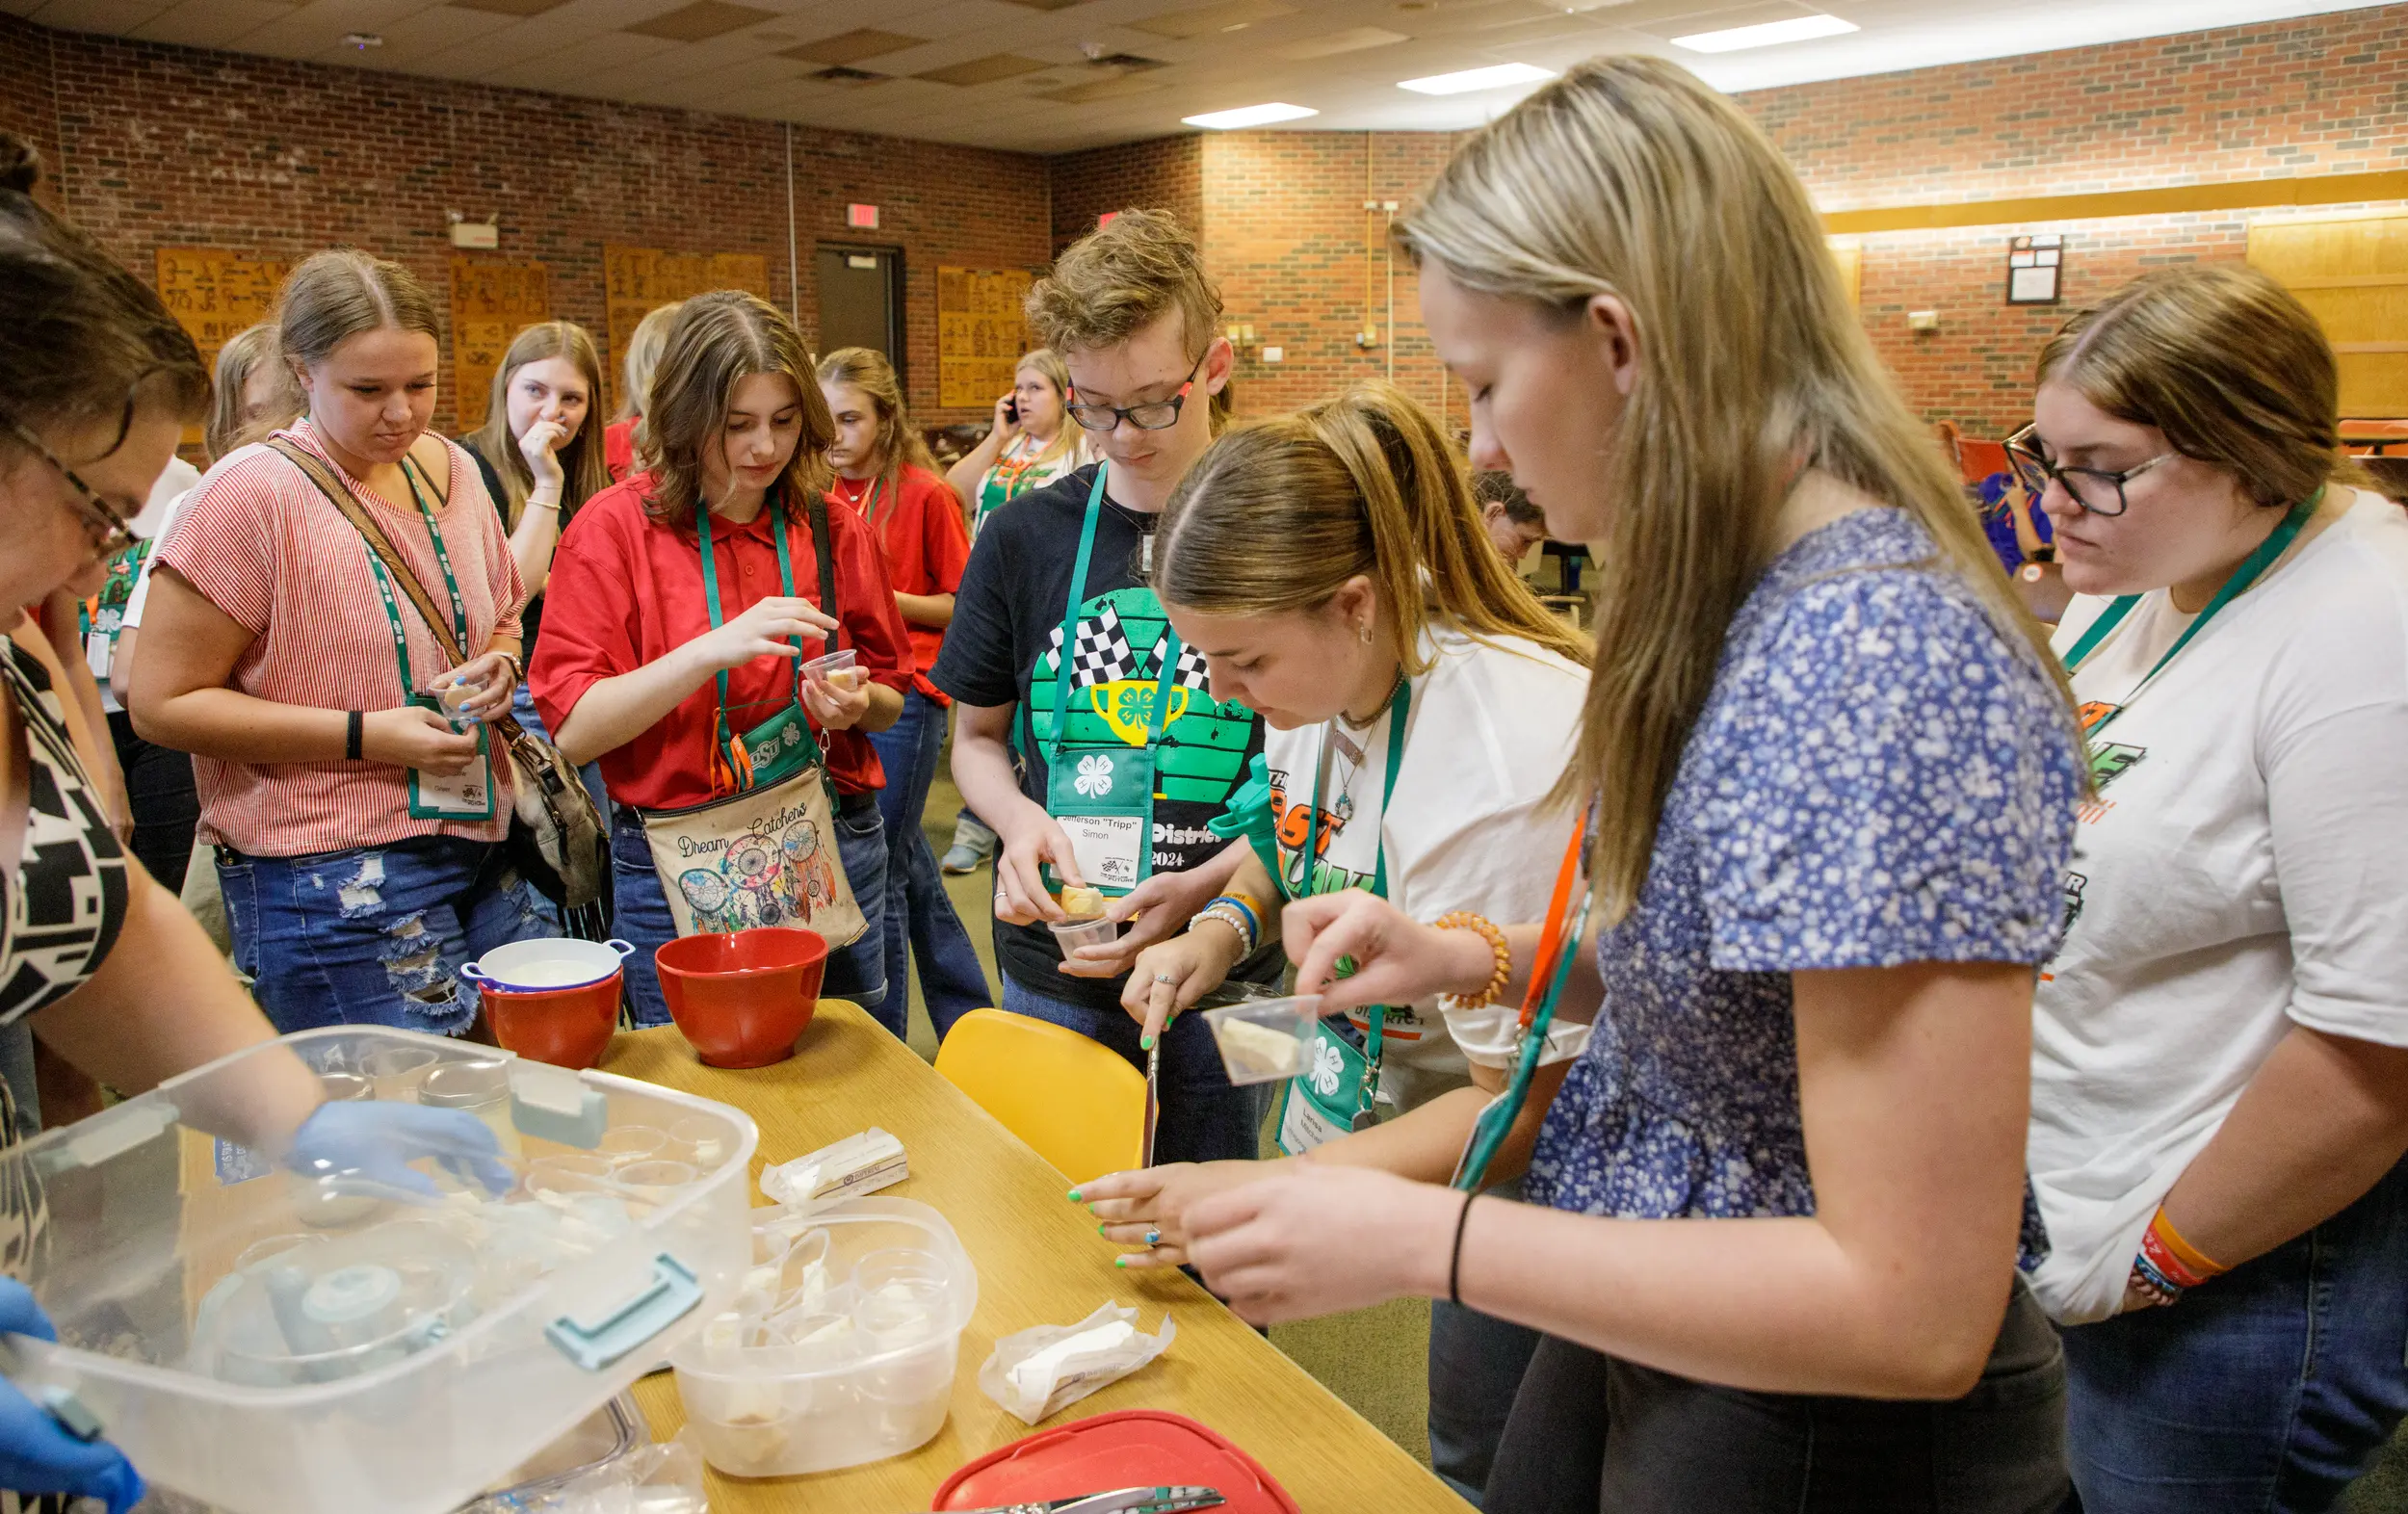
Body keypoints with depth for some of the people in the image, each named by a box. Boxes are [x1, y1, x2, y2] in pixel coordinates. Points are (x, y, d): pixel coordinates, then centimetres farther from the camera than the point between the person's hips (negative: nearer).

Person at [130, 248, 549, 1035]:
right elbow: (162, 702, -12)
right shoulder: (254, 492, -11)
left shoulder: (450, 470, 8)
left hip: (483, 851, 7)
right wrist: (365, 736, -18)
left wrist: (496, 666, 0)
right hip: (335, 877, -6)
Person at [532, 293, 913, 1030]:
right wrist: (717, 647, -24)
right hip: (681, 879, -2)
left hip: (834, 856, 3)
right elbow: (573, 728, -13)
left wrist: (857, 704, -10)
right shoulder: (617, 526, -5)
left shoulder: (834, 528, 4)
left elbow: (891, 698, 13)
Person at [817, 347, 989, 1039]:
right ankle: (968, 1020, 30)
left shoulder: (924, 495, -6)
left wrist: (887, 600, -17)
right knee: (908, 866, 15)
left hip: (903, 695, -6)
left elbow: (965, 606, -5)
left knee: (877, 869, -1)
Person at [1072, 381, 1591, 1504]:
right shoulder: (1318, 667, -9)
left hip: (1501, 1169, -7)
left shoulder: (1505, 753, -34)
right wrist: (1228, 924, -7)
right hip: (1358, 1108, 7)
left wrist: (1269, 1193, -31)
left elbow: (1529, 1101, -28)